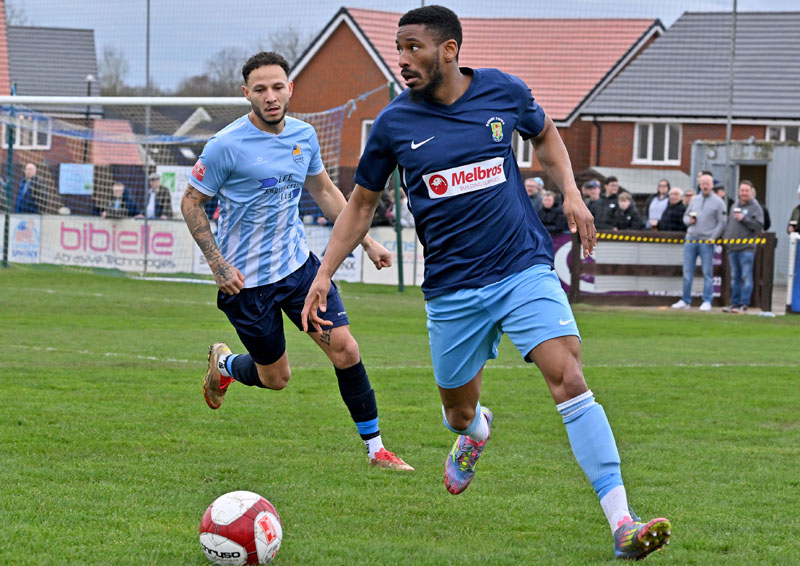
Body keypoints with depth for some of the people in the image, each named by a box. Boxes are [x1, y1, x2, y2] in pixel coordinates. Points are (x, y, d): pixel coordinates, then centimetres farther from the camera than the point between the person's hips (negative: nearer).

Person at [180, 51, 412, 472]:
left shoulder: (303, 136, 1)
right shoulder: (226, 146, -17)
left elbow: (324, 191, 17)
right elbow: (191, 203, -7)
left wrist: (366, 241, 13)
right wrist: (218, 265, -14)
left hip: (298, 264, 4)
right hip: (247, 280, -4)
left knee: (345, 349, -7)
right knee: (276, 377, 5)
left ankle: (375, 449, 5)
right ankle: (223, 364, 39)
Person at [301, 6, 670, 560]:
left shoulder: (502, 91, -2)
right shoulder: (394, 124, -2)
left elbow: (544, 133, 20)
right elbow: (361, 204, 10)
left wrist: (570, 192, 5)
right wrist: (325, 273, 3)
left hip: (525, 269, -1)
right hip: (452, 289, 1)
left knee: (570, 380, -18)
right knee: (459, 412, 10)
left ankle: (622, 523, -21)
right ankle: (476, 430, 53)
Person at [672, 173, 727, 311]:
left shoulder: (718, 202, 2)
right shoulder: (694, 200, 15)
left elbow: (721, 223, -1)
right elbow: (685, 216, 22)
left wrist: (712, 238, -10)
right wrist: (689, 220, -1)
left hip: (706, 242, -4)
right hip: (690, 240, 4)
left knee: (707, 273, -1)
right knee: (687, 272, 4)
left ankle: (707, 301, 3)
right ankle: (685, 300, 10)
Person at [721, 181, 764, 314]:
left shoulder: (755, 207, -2)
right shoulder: (734, 206, 18)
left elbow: (759, 226, -11)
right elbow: (728, 224, 26)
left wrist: (744, 219, -16)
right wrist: (725, 238, 16)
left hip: (747, 248, -7)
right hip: (733, 248, 7)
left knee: (746, 276, -7)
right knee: (735, 277, 10)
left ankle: (744, 304, -7)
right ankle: (735, 303, 15)